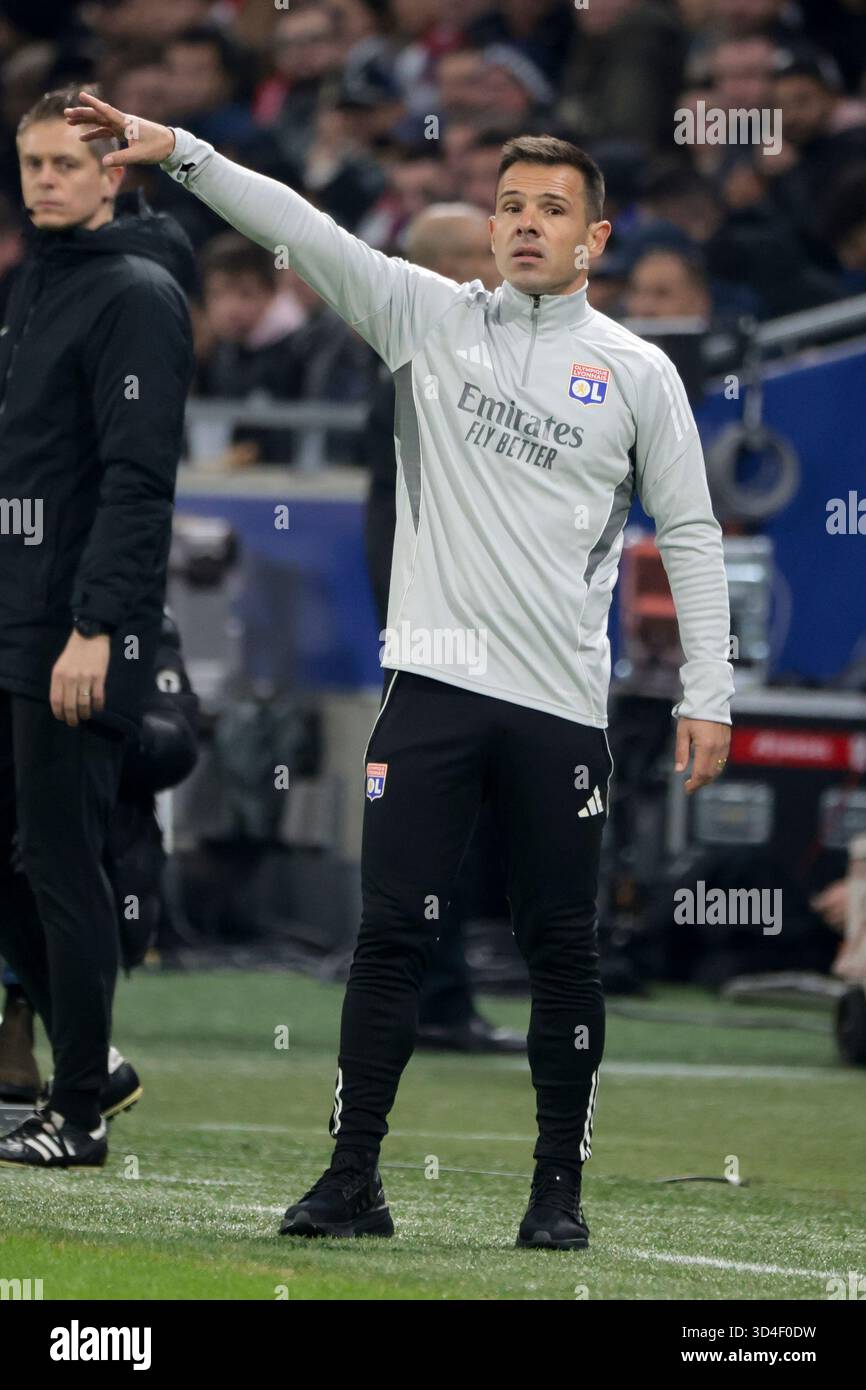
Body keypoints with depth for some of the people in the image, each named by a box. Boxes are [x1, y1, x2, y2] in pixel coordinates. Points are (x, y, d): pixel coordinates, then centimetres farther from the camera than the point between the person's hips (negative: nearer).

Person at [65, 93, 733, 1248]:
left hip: (563, 706, 0)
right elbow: (308, 233, -2)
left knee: (562, 948, 3)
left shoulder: (638, 373, 5)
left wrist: (707, 696, 1)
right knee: (392, 933, -3)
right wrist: (182, 152, -13)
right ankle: (353, 1181, 0)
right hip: (435, 683, 0)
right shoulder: (431, 317, 7)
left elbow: (691, 534, 7)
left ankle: (560, 1188, 12)